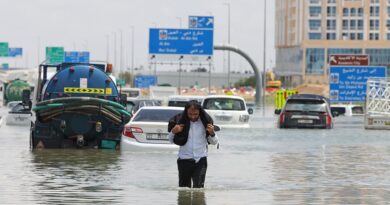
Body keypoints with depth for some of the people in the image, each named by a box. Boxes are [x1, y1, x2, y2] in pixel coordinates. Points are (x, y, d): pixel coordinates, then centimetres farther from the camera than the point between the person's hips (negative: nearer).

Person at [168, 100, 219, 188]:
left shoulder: (205, 121, -2)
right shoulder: (181, 121, -3)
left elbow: (214, 142, 6)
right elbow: (171, 140, 7)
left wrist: (212, 133, -15)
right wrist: (173, 132, -14)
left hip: (200, 161, -1)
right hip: (184, 160, 1)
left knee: (198, 187, -12)